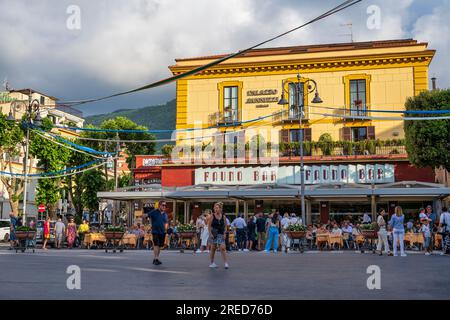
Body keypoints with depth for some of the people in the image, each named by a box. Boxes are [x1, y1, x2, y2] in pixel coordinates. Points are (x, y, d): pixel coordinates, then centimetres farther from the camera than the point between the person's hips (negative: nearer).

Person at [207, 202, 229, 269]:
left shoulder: (223, 216, 3)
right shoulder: (212, 216, -3)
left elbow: (225, 226, 8)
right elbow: (209, 226, -2)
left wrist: (224, 234, -1)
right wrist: (210, 234, -10)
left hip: (221, 234, 1)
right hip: (214, 234, -1)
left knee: (222, 248, -9)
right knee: (213, 248, 6)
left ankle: (226, 263, -8)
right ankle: (212, 263, 17)